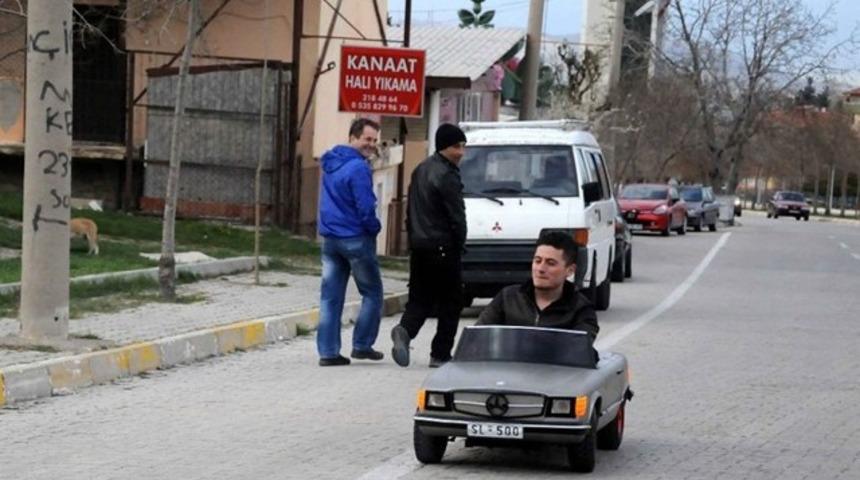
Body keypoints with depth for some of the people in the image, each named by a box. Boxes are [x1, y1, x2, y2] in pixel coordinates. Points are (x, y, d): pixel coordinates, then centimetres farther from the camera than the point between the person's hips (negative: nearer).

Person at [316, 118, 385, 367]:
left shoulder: (331, 163, 11)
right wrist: (375, 228, 0)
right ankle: (362, 345, 6)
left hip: (329, 240, 8)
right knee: (372, 293, 7)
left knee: (330, 297, 7)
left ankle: (328, 351, 5)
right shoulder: (358, 168, -16)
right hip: (356, 239, -8)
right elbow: (366, 208, -19)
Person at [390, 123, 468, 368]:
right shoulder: (447, 176, -14)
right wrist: (458, 245, -2)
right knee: (450, 301, 3)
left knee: (419, 297, 10)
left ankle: (405, 329, -18)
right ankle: (440, 354, 4)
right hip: (442, 248, -8)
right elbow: (457, 217, -15)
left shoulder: (420, 170, 14)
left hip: (418, 245, 8)